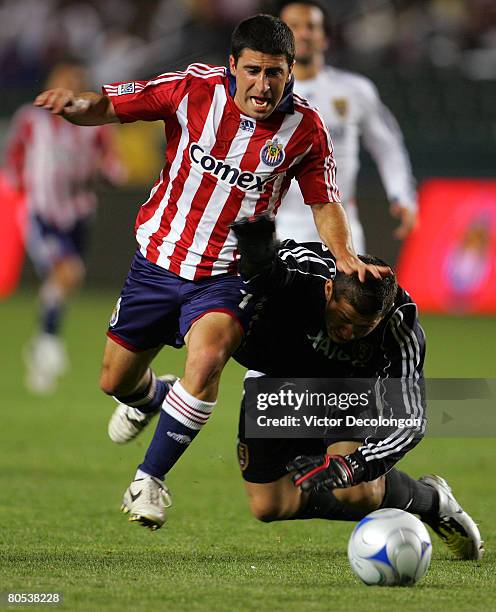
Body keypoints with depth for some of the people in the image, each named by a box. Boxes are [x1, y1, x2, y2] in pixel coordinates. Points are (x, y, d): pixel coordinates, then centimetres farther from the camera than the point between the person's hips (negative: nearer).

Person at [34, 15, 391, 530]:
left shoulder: (305, 129, -11)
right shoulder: (194, 89, -14)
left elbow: (324, 203, 2)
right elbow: (108, 108, -10)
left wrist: (344, 254, -17)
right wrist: (76, 105, -33)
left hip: (226, 277, -2)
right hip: (158, 260, 2)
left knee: (206, 360, -30)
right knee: (115, 381, 13)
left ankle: (150, 480, -14)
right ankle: (150, 397, 53)